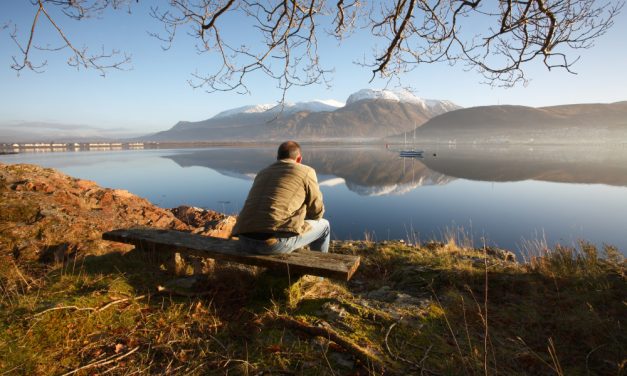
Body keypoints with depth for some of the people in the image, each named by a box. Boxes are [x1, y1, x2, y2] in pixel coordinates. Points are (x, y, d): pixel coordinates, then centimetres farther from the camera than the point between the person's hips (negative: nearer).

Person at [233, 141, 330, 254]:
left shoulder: (262, 174, 26)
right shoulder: (306, 172, 9)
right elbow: (317, 212, 15)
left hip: (246, 241, 6)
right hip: (276, 240, -6)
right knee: (323, 225, 20)